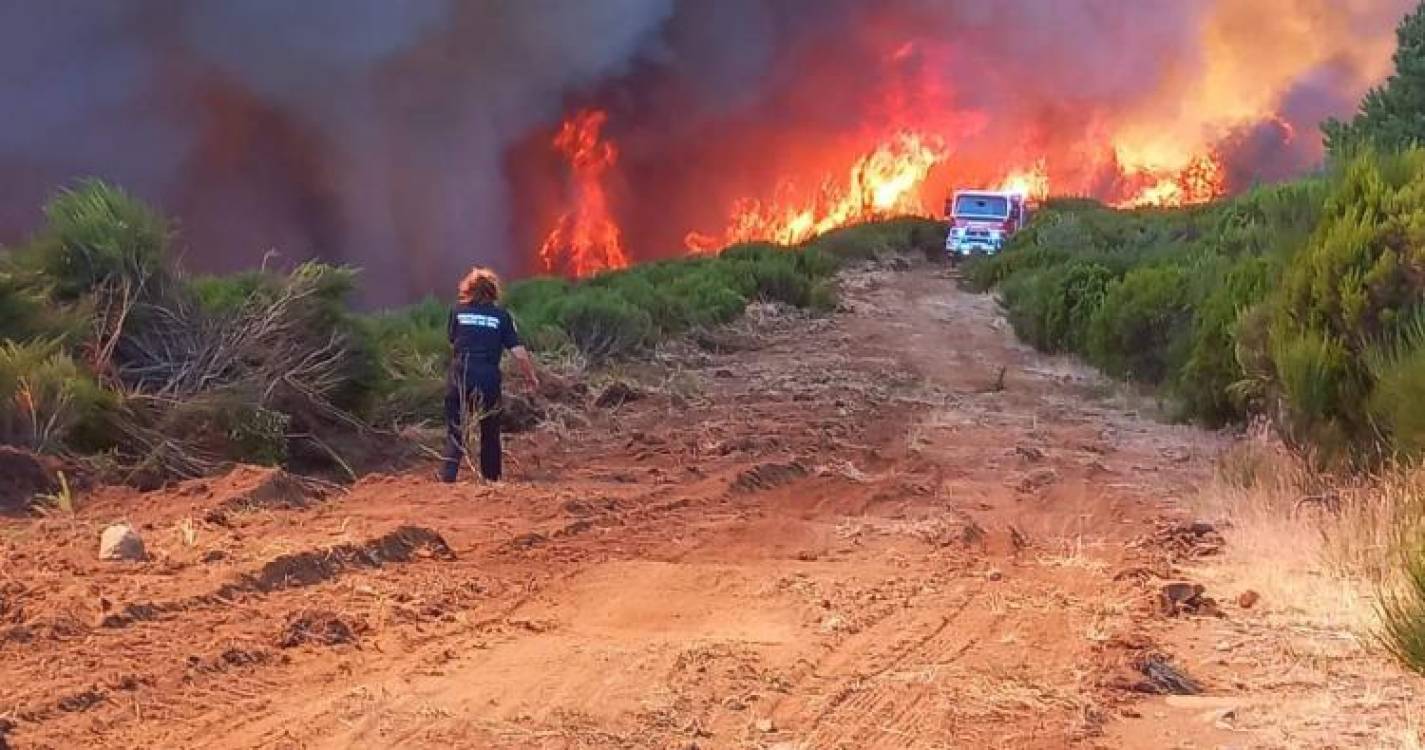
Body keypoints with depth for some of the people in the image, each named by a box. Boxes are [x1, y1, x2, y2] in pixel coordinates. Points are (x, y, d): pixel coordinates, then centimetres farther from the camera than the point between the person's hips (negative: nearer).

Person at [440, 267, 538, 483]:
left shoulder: (457, 311, 4)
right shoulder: (501, 315, 2)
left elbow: (453, 343, 10)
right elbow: (518, 351, 0)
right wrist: (531, 375, 11)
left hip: (460, 376, 0)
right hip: (489, 379, 0)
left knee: (455, 430, 5)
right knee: (490, 431, 15)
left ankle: (448, 474, -11)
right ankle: (491, 477, 22)